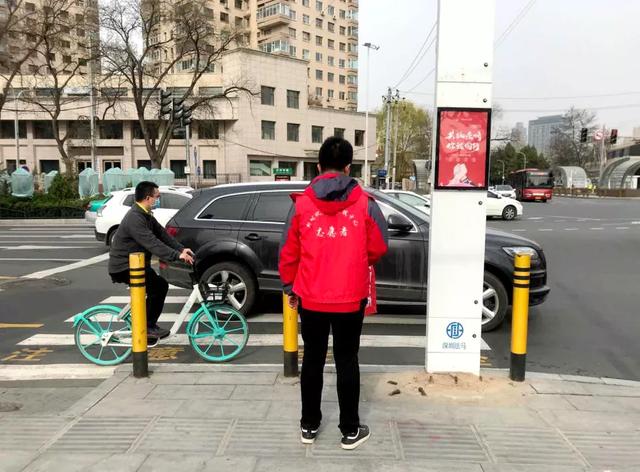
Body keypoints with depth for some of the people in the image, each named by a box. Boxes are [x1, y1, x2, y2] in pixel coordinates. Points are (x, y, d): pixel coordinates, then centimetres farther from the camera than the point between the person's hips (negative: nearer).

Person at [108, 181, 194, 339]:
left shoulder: (146, 215, 9)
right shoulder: (134, 218, -24)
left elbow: (162, 233, 6)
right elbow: (152, 243, -34)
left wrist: (181, 249, -8)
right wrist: (177, 255, -38)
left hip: (134, 263, 10)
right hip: (123, 267, -10)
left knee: (156, 287, 14)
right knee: (160, 285, -16)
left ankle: (147, 325, 25)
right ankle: (148, 327, -5)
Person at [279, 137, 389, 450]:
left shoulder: (301, 203, -6)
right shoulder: (364, 204, -7)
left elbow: (288, 253, -1)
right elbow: (378, 249, 1)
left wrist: (290, 287, 13)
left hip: (310, 298, 1)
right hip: (350, 298, -1)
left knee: (312, 359, 15)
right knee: (347, 361, 11)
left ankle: (309, 426, 27)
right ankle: (350, 431, 22)